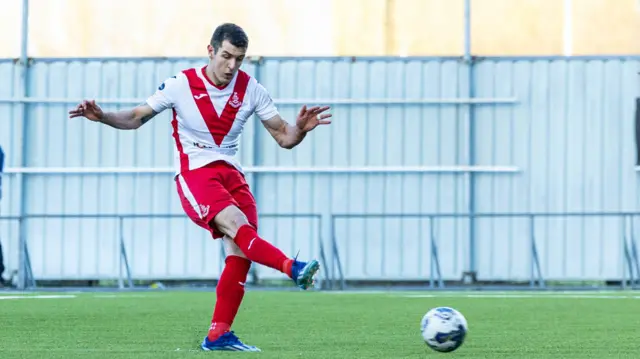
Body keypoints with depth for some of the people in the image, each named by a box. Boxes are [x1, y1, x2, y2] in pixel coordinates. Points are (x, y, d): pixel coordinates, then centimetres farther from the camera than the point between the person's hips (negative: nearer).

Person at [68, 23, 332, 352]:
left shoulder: (251, 89, 3)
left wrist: (300, 129, -18)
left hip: (231, 174, 4)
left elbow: (284, 138, 5)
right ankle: (294, 269, -49)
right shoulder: (181, 85, -5)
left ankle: (218, 336, -4)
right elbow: (136, 118, 5)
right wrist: (102, 116, -13)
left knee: (241, 253, -10)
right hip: (195, 174, -4)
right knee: (236, 225, -32)